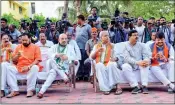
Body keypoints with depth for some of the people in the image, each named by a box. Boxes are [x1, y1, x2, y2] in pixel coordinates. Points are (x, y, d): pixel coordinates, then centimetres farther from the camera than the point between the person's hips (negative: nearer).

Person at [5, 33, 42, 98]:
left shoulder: (35, 47, 3)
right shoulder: (18, 47, 12)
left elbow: (37, 60, -7)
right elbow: (13, 60, 12)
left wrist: (29, 66, -21)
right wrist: (17, 55, -10)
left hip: (31, 67, -3)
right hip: (19, 67, 3)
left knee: (35, 67, -36)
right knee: (8, 68, -21)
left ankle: (30, 90, -29)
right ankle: (15, 90, -24)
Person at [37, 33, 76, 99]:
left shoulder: (70, 47, 17)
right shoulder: (54, 47, 18)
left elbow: (73, 57, 3)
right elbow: (49, 54, -1)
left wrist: (67, 57, -19)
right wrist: (56, 55, -22)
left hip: (65, 68, -2)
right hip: (54, 67, 2)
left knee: (53, 72, -33)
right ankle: (65, 77, -38)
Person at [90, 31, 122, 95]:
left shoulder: (112, 46, 19)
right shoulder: (96, 46, 20)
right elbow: (91, 57, 12)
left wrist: (115, 58, -14)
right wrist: (97, 51, -5)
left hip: (109, 64, 0)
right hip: (100, 65, 0)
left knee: (111, 65, -37)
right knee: (100, 66, -36)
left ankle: (118, 86, -38)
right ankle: (105, 88, -38)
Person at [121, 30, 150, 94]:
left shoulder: (141, 45, 6)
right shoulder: (125, 45, -4)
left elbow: (146, 55, -3)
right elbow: (127, 58, -17)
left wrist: (146, 61, -29)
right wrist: (137, 62, -32)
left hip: (140, 65, 2)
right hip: (130, 65, -2)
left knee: (145, 64, -30)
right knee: (125, 66, -34)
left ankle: (144, 86, -35)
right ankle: (136, 86, -34)